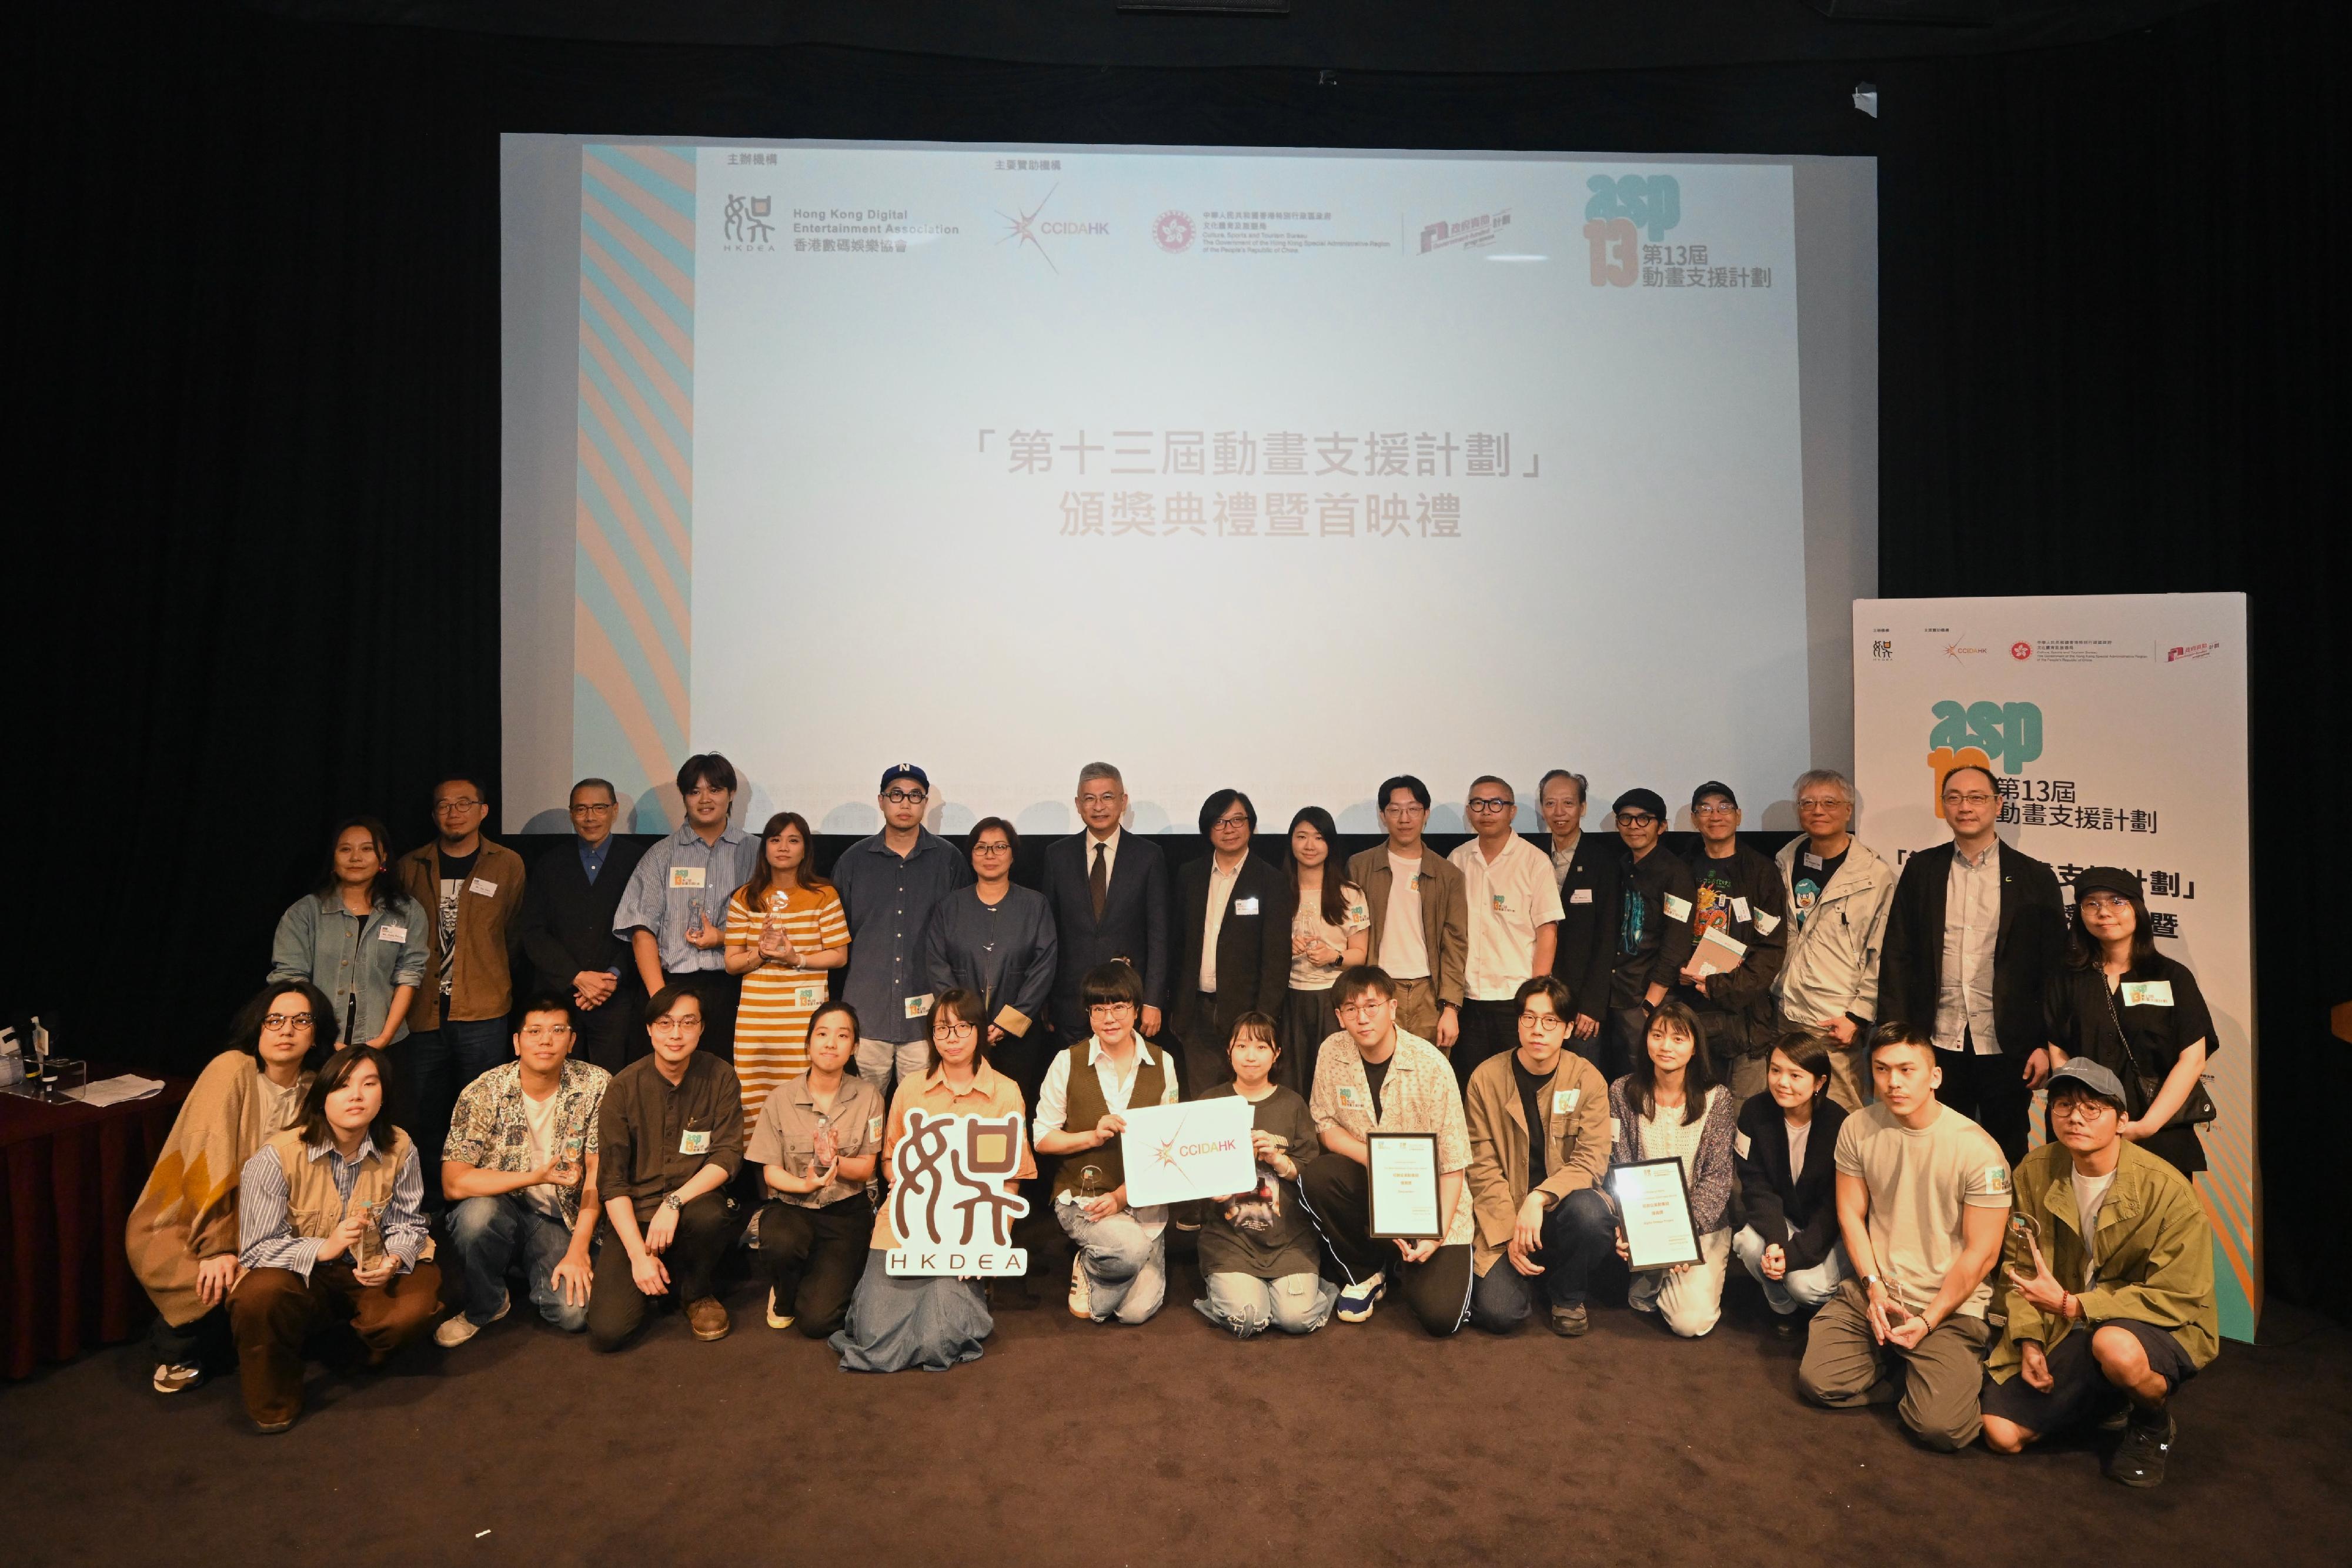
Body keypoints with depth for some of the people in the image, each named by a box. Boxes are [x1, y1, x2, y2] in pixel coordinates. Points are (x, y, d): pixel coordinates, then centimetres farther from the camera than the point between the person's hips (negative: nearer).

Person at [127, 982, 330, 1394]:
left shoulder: (311, 1087, -1)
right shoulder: (233, 1070, -18)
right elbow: (207, 1160, -23)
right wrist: (216, 1248, -27)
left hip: (248, 1225, 5)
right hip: (178, 1225, -5)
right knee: (223, 1284, -29)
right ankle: (177, 1351, 4)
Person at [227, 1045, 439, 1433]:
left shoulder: (400, 1150, -9)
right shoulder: (277, 1157, -18)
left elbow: (407, 1224, 0)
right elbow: (255, 1250, -15)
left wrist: (394, 1260, -23)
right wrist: (324, 1248, -32)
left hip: (370, 1273, 2)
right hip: (301, 1277, -2)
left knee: (418, 1302, -28)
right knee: (259, 1295, -35)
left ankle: (371, 1354, 13)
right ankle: (274, 1406, -7)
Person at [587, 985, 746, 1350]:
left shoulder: (720, 1078, -4)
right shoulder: (624, 1087, -5)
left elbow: (728, 1156, -8)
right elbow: (611, 1180, -6)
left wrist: (675, 1201, -24)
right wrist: (639, 1254, -15)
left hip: (694, 1201, 0)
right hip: (634, 1214, 0)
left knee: (710, 1216, -36)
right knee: (608, 1331, -19)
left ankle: (699, 1292, -2)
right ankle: (659, 1279, 16)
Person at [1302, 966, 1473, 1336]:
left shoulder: (1431, 1065, -18)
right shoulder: (1332, 1053, -9)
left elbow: (1453, 1164, -13)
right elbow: (1326, 1125, 1)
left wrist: (1437, 1235, -21)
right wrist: (1373, 1159, -18)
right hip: (1369, 1182, 3)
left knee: (1440, 1316, -19)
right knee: (1316, 1178, -29)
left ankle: (1406, 1264, 19)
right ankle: (1365, 1273, -1)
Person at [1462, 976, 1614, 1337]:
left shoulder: (1587, 1080, -5)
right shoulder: (1487, 1079, -6)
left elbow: (1592, 1160, -10)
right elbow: (1481, 1167, -5)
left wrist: (1539, 1198, -26)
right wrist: (1510, 1232, -15)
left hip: (1563, 1203, 1)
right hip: (1504, 1216, 0)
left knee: (1590, 1214, -35)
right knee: (1498, 1313, -20)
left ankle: (1567, 1297, -1)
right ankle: (1528, 1271, 18)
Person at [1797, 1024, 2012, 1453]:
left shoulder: (1977, 1150, -15)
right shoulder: (1858, 1128, -3)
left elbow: (1981, 1253, -10)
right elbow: (1851, 1214, 5)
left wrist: (1928, 1320, -12)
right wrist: (1874, 1287, -7)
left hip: (1950, 1304, -3)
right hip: (1874, 1291, 4)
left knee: (1941, 1427, -19)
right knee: (1818, 1382, -12)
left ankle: (1959, 1366, 13)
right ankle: (1908, 1368, 14)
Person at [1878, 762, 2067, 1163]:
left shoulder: (2034, 877, 2)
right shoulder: (1921, 870, 5)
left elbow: (2054, 966, 1)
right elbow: (1897, 956, 4)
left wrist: (2046, 1044, -4)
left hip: (2006, 1049, -1)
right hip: (1937, 1045, 1)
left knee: (2007, 1158, 11)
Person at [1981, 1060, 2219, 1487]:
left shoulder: (2166, 1190, -19)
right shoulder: (2035, 1172, -5)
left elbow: (2176, 1299, -19)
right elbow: (2019, 1263, 3)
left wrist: (2071, 1305, -27)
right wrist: (2029, 1341, -10)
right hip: (2065, 1330, 4)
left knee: (2114, 1345, -41)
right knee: (2001, 1434, -9)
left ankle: (2153, 1426, -3)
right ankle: (2105, 1396, 20)